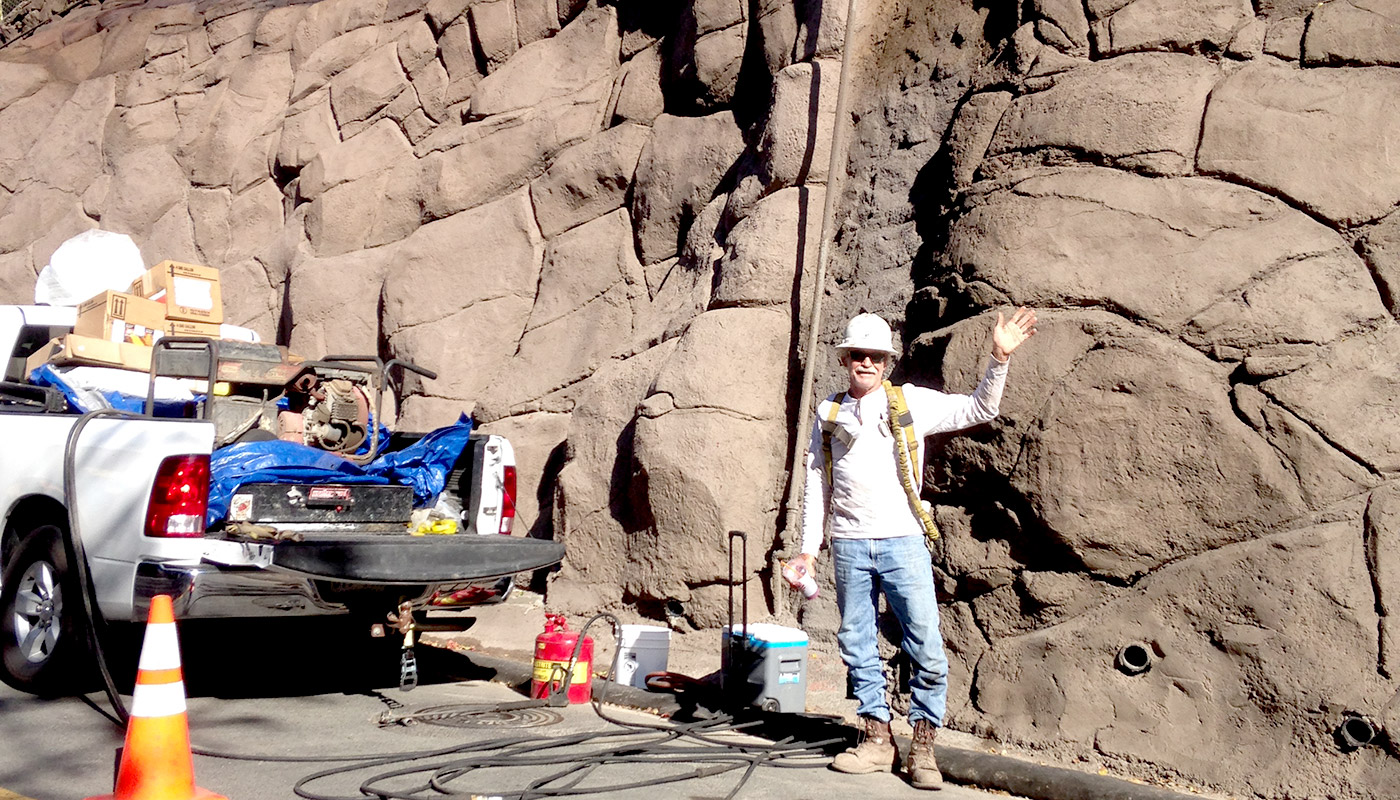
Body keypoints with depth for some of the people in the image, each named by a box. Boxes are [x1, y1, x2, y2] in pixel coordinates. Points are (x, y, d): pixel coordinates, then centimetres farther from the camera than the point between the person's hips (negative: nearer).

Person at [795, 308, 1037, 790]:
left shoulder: (912, 402, 5)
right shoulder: (828, 413, 10)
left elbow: (978, 410, 4)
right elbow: (817, 486, 14)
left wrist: (999, 359, -9)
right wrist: (809, 548, 11)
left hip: (902, 542, -2)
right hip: (849, 545, 2)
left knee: (926, 649, -5)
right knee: (857, 647, 7)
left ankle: (923, 745, 6)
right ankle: (876, 739, 18)